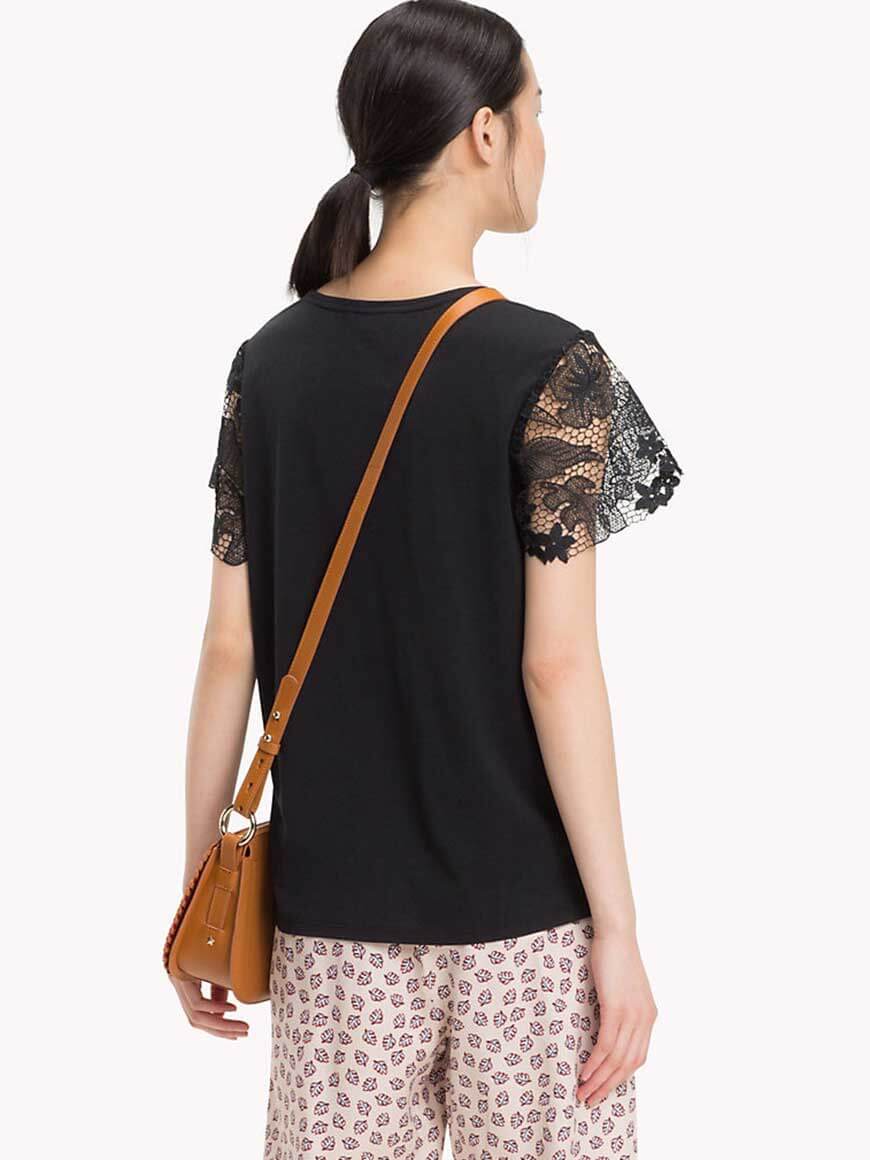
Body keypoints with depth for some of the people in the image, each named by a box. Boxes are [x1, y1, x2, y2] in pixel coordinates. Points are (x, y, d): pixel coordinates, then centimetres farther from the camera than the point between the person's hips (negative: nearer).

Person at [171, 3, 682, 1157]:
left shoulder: (270, 362, 0)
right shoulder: (548, 368, -12)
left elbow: (231, 650, 1)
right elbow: (557, 666, -15)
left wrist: (200, 884, 9)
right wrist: (617, 922, -8)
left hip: (332, 896, 4)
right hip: (520, 901, -4)